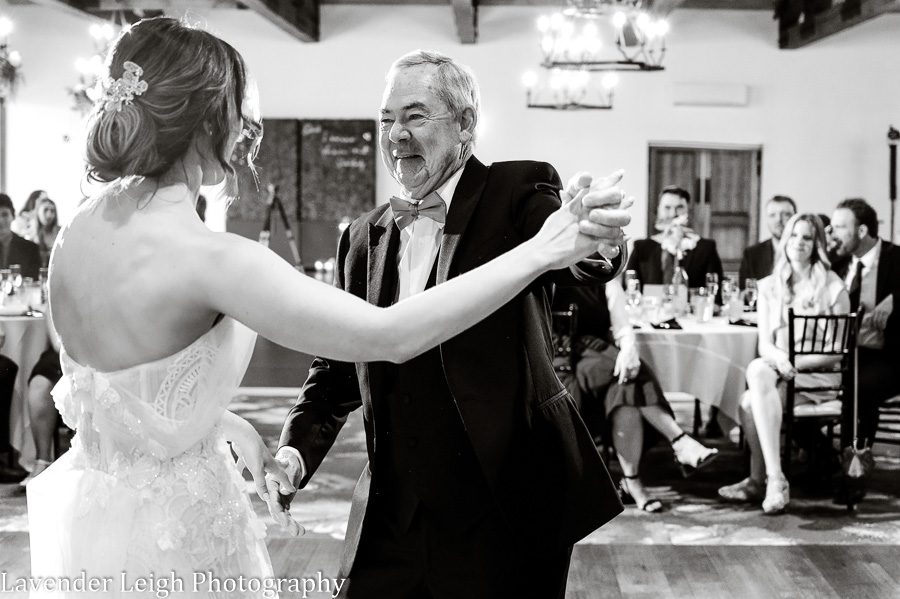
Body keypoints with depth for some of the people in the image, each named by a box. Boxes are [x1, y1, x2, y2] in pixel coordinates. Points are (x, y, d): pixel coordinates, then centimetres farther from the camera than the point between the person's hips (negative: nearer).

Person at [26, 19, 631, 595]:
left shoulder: (78, 231, -4)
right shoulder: (209, 258, -28)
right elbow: (392, 336, -30)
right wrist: (542, 250, -26)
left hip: (93, 516, 7)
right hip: (173, 536, -7)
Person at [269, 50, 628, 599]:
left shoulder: (519, 194, -4)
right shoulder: (363, 238, 9)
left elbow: (583, 264, -23)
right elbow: (336, 370, 13)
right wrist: (294, 456, -4)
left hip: (504, 512, -4)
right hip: (391, 517, 4)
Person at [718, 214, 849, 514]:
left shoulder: (833, 287, 1)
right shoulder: (769, 287, 14)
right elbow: (764, 344, 6)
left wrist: (796, 363, -17)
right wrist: (779, 358, -18)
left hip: (819, 375, -4)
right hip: (777, 371, 4)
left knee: (750, 402, -30)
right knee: (758, 369, -32)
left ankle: (759, 480, -19)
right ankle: (775, 479, -28)